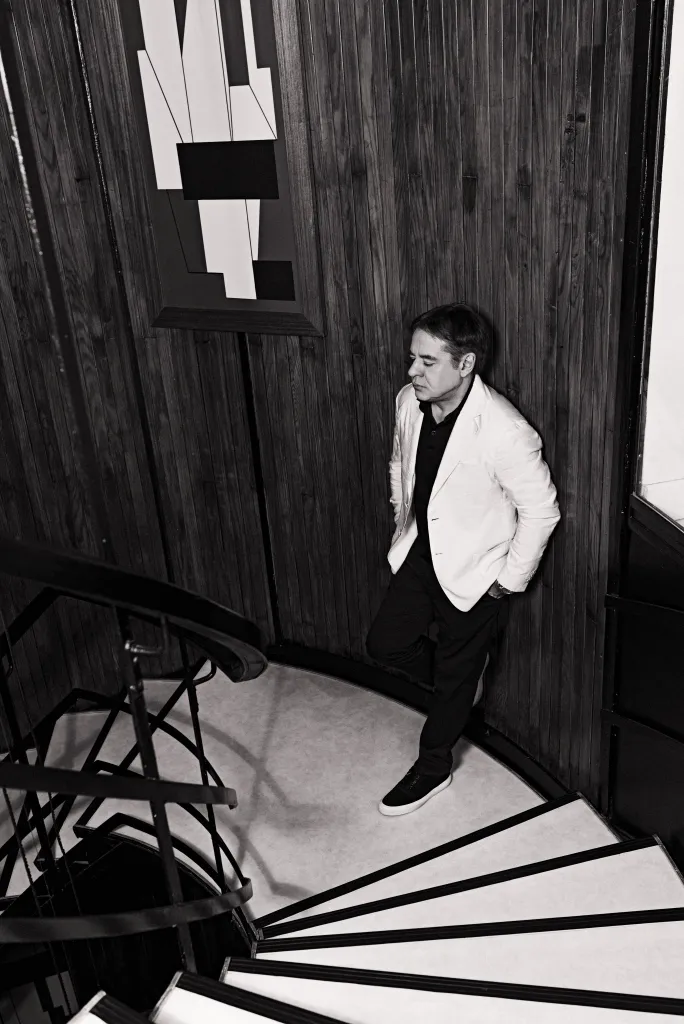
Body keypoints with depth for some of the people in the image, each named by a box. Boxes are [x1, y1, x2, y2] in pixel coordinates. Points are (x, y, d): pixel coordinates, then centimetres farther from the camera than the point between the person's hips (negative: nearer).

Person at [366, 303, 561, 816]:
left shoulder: (505, 431, -31)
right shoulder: (410, 401, -9)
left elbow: (541, 511, -20)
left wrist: (510, 580, -12)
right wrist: (404, 527, 13)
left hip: (474, 571, -6)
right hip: (421, 553, 6)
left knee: (453, 676, 12)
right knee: (384, 644, 15)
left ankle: (433, 767, 35)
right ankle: (458, 678, 43)